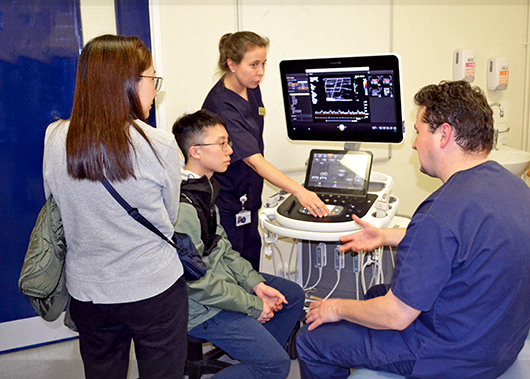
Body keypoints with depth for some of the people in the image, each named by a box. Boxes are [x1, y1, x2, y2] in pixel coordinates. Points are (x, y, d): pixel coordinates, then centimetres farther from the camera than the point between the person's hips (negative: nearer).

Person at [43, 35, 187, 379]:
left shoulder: (55, 139, -8)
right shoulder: (159, 144, -18)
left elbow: (58, 206, 7)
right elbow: (169, 219, -4)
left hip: (87, 293, 4)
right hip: (154, 289, -3)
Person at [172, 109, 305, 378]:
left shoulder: (205, 186, 5)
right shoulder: (182, 207, -28)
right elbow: (198, 282, -26)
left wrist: (255, 283, 1)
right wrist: (254, 306, -16)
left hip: (223, 277, 10)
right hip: (201, 306, -10)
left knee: (293, 295, 16)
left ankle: (257, 355, 26)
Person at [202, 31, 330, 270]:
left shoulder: (251, 89, 2)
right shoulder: (221, 107, -26)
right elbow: (253, 159, -32)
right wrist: (298, 191, -38)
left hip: (247, 197, 8)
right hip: (225, 203, -8)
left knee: (251, 264, 16)